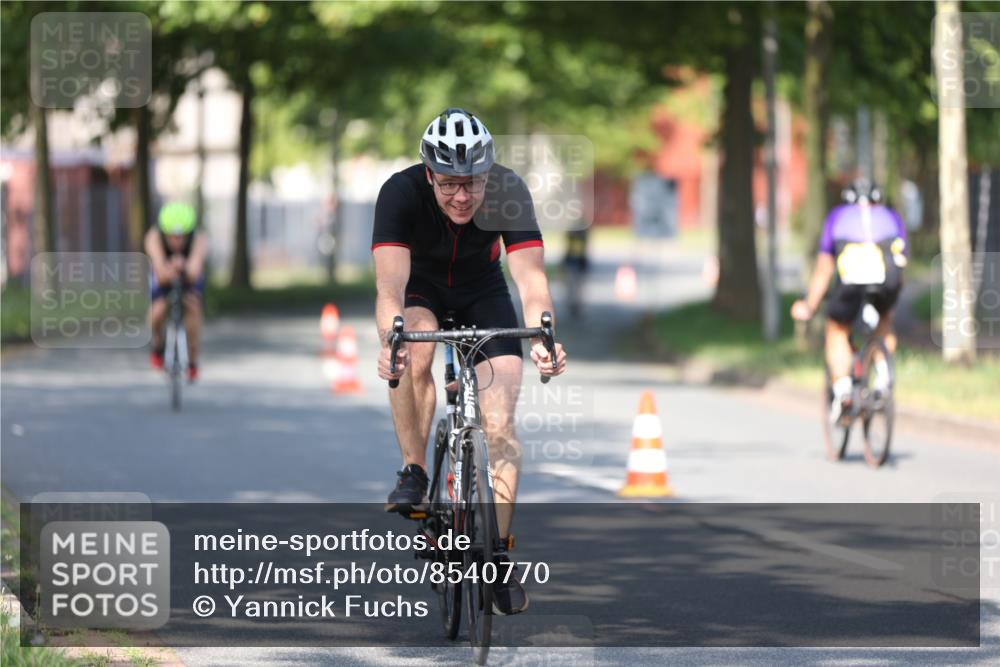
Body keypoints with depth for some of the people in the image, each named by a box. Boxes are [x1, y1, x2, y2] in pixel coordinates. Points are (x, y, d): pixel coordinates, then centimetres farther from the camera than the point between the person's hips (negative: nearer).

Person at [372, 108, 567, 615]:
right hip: (421, 287, -1)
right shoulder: (401, 193, -33)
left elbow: (530, 276, -39)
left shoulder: (509, 194, -31)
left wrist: (542, 337, -58)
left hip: (482, 292, 1)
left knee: (500, 423, -12)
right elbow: (390, 281, -43)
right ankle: (414, 473, -17)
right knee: (414, 353, -35)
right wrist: (390, 340, -62)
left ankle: (500, 550, -4)